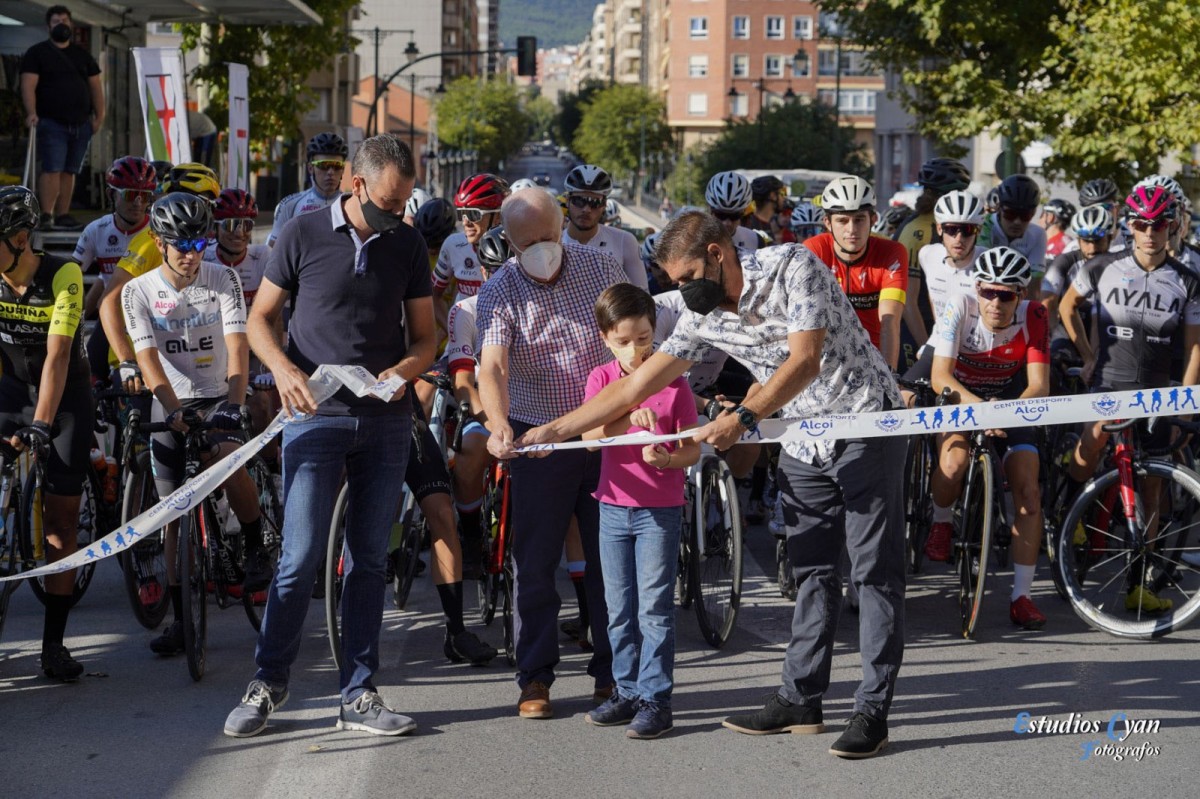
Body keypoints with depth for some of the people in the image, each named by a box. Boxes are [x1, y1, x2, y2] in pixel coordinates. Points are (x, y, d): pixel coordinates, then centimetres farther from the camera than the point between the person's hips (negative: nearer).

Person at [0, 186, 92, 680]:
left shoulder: (62, 276, -22)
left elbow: (57, 356, -27)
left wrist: (40, 424, -35)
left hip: (65, 395, -3)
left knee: (61, 520, -3)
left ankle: (53, 643, 0)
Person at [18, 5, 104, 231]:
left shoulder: (83, 55, 18)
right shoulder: (37, 53, 3)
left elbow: (95, 86, 16)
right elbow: (28, 85, -7)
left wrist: (99, 115, 4)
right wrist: (31, 112, -22)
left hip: (81, 125, 5)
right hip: (52, 124, -5)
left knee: (69, 172, 6)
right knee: (52, 169, -13)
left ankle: (62, 216, 10)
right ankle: (46, 215, -15)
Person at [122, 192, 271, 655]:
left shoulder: (223, 280, -4)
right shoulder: (139, 291, -3)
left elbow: (237, 344, -13)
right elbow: (147, 357, -12)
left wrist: (234, 402, -28)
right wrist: (174, 409, -27)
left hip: (219, 397, -1)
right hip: (171, 406, 2)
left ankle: (256, 550, -10)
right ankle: (181, 618, 11)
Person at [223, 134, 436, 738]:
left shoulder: (407, 245, 6)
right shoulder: (303, 235, -2)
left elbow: (425, 335, 11)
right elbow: (260, 318, 4)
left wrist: (405, 369, -11)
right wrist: (284, 369, -15)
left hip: (386, 420, 3)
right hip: (316, 416, -3)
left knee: (370, 559, 7)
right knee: (301, 558, -6)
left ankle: (358, 695, 14)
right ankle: (268, 684, 10)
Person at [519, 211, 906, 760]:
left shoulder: (792, 267, -17)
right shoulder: (704, 318, 2)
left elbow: (804, 361, -26)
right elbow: (637, 386, 2)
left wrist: (744, 417, -35)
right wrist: (553, 430, -2)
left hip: (865, 424, -7)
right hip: (804, 442, 7)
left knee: (875, 570, -6)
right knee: (811, 571, 9)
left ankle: (872, 711, -5)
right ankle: (800, 701, 14)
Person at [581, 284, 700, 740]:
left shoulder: (674, 383, -6)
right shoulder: (601, 378, 1)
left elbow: (693, 449, -3)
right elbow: (590, 435, -13)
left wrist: (667, 459, -25)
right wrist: (628, 417, -31)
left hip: (661, 509, -4)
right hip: (614, 506, 4)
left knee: (654, 607, -4)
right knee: (619, 608, 11)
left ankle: (655, 698, 2)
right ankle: (627, 690, 22)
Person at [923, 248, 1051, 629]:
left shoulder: (1033, 316, -20)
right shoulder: (960, 307, -24)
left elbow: (1039, 386, -23)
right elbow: (940, 376, -29)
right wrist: (975, 404, -48)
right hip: (958, 400, -2)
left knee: (1028, 490, -12)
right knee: (954, 462, -33)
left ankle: (1021, 595, -4)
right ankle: (941, 523, 1)